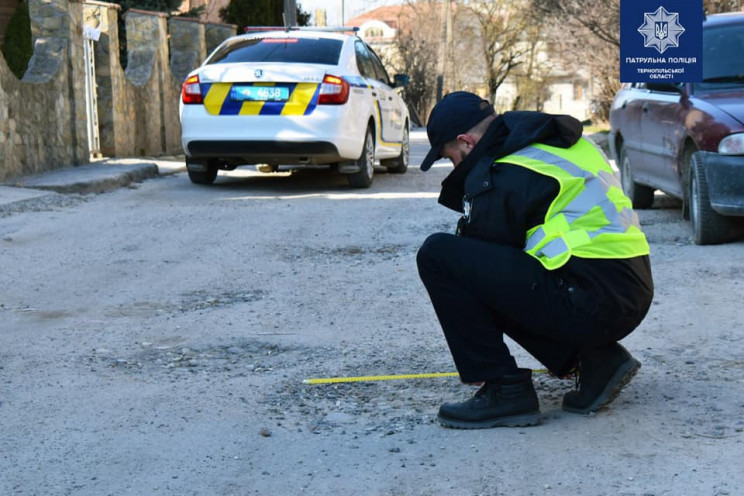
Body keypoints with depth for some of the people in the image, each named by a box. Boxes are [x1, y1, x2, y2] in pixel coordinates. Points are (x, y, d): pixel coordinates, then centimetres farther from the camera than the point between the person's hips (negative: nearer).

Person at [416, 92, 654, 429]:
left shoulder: (501, 177, -9)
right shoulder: (558, 143, 19)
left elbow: (478, 249, 1)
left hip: (589, 302, -10)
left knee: (438, 254, -8)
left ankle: (505, 391, -4)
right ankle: (595, 359, 14)